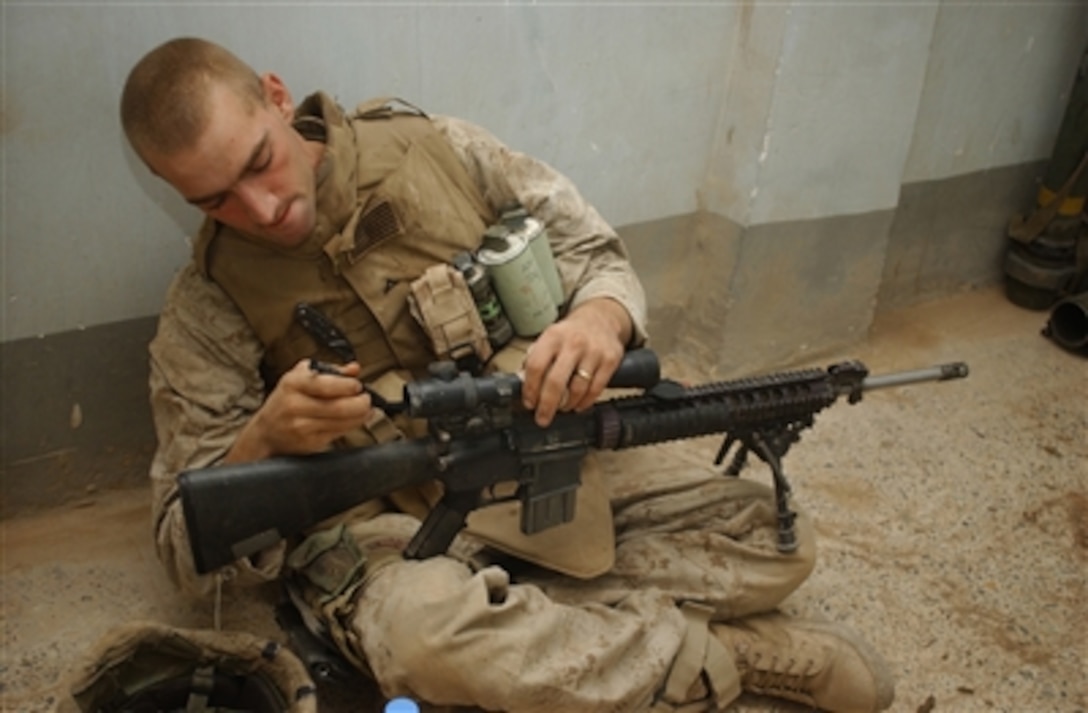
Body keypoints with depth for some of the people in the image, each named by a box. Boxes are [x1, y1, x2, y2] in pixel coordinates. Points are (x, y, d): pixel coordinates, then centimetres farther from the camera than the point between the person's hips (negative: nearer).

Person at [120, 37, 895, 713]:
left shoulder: (432, 147, -2)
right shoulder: (209, 306, -6)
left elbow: (597, 255, 2)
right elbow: (193, 553, -6)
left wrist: (600, 318, -23)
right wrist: (264, 441, -28)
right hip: (384, 529, -2)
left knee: (775, 533, -3)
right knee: (427, 631, -37)